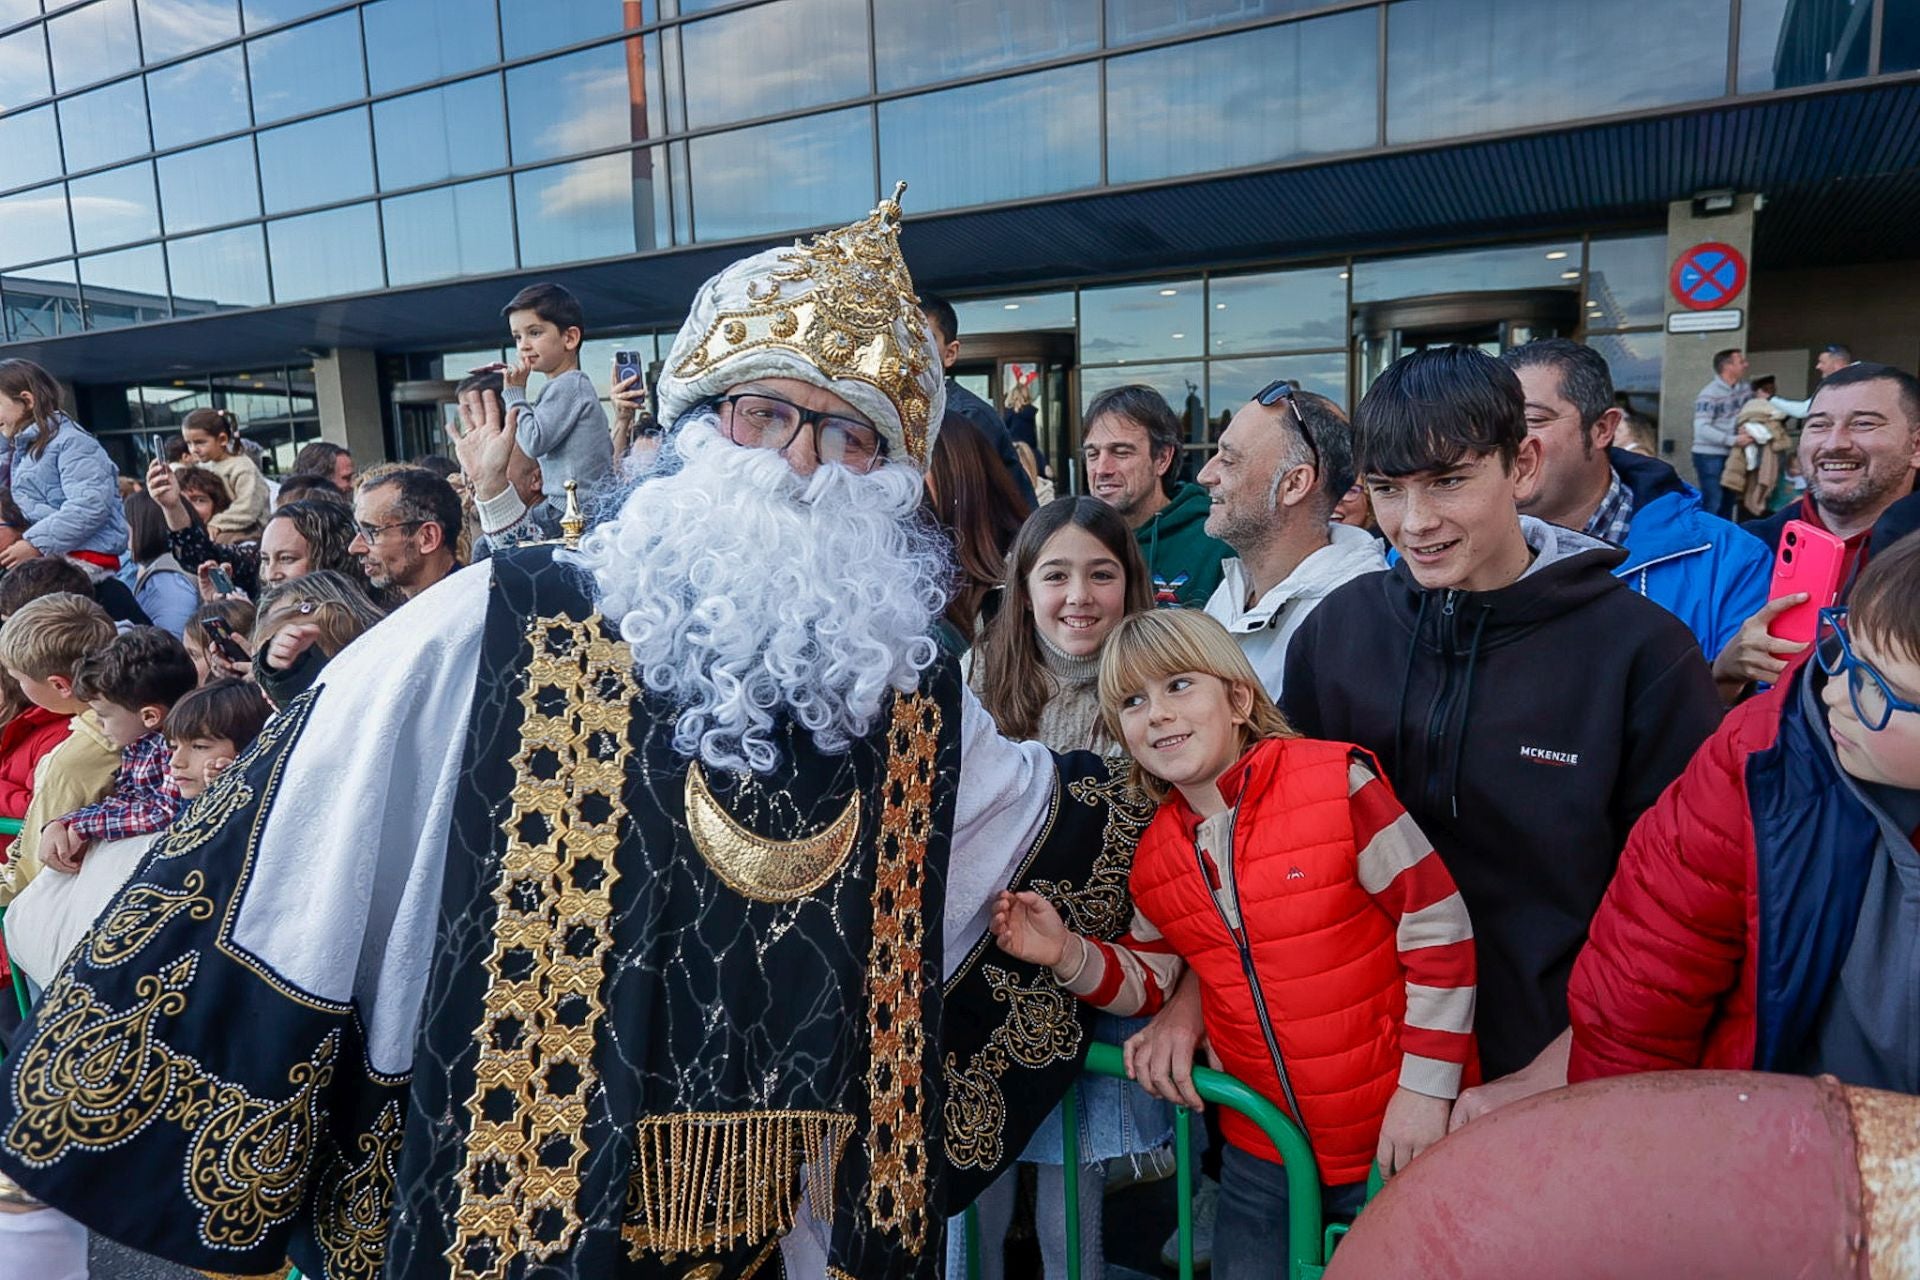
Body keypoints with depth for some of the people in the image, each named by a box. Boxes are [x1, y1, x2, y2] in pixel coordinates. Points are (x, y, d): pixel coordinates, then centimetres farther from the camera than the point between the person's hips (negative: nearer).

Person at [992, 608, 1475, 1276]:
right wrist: (1069, 955, -11)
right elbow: (1150, 982, 8)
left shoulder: (1337, 782, -16)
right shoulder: (1155, 855, 0)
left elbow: (1438, 928, -13)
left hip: (1393, 1139, -4)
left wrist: (1427, 1088, -13)